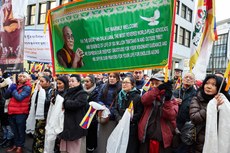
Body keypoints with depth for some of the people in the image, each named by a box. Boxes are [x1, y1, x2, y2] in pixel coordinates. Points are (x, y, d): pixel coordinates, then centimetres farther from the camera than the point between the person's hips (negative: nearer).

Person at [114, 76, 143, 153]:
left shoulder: (137, 97, -8)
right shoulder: (120, 95, 9)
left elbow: (139, 113, -12)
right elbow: (116, 109, 9)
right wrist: (119, 118, -9)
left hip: (132, 127, -4)